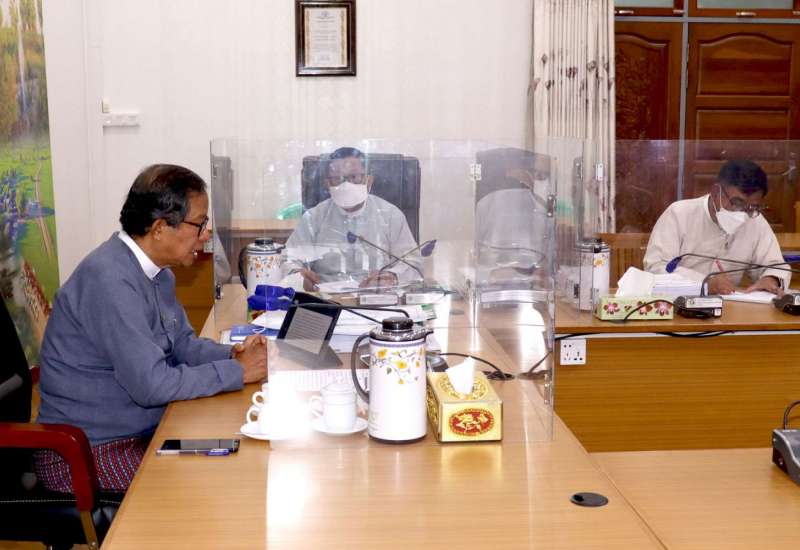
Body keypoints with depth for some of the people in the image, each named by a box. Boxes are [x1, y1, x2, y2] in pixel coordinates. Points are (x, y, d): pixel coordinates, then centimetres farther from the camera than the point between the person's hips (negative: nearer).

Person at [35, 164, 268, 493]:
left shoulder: (157, 273, 5)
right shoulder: (110, 280, -25)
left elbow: (183, 343, 15)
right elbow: (152, 384, -28)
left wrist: (232, 354, -5)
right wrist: (239, 371, -19)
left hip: (142, 430, 9)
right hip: (83, 453, -9)